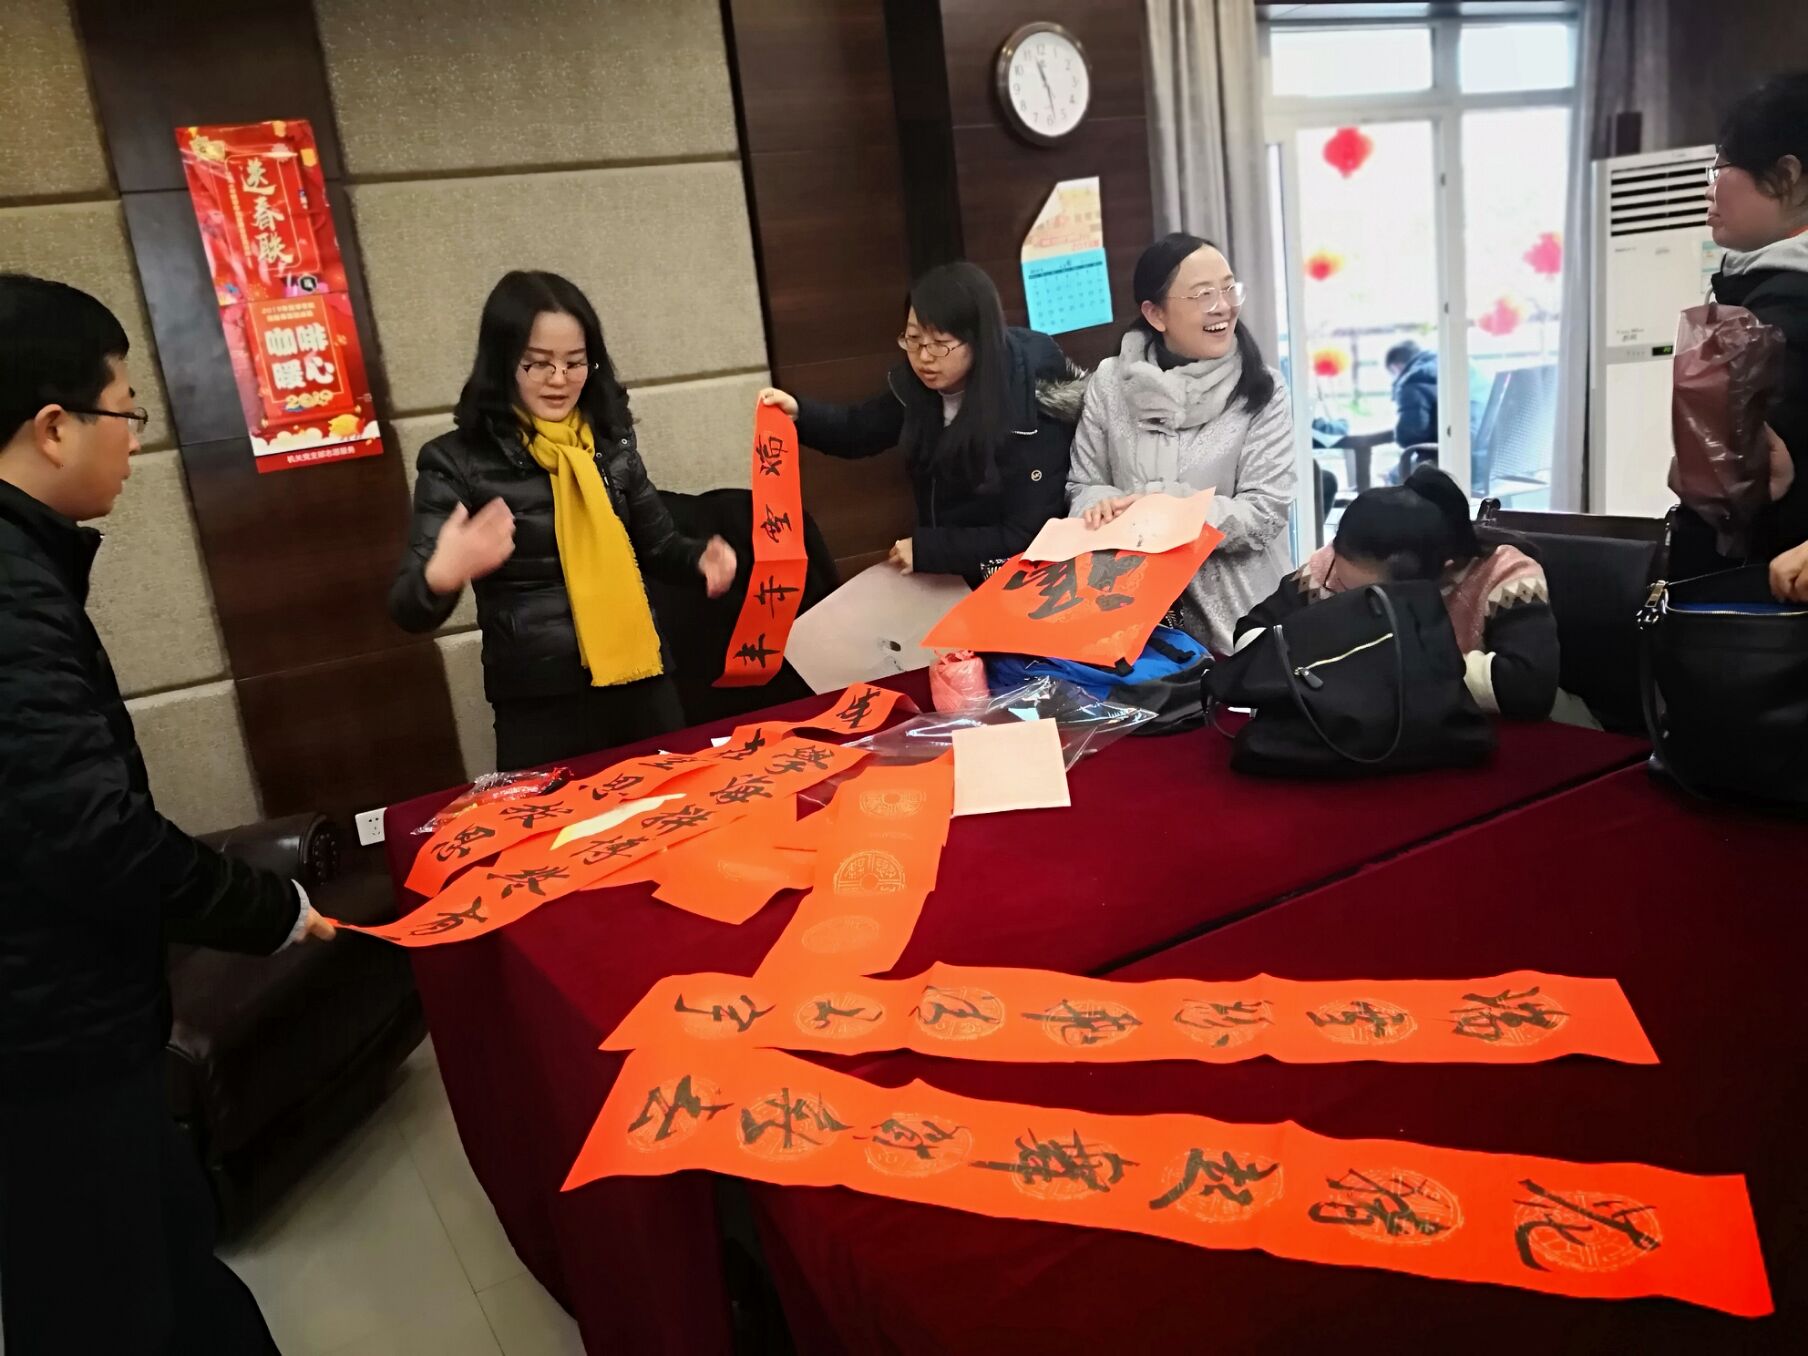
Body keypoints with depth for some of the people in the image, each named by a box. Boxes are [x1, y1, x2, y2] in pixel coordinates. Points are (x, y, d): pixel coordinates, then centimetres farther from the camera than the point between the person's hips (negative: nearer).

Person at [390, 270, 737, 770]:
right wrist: (442, 576, -32)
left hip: (642, 685, 4)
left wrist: (700, 558, -5)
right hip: (539, 706, -4)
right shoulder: (458, 461, -6)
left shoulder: (612, 439, 5)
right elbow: (409, 610, -10)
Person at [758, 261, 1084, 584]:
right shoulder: (917, 384, -6)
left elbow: (1028, 536, -22)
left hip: (1013, 583, -6)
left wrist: (926, 549, -21)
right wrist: (799, 411, -8)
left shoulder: (1030, 410, -23)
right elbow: (860, 428, 11)